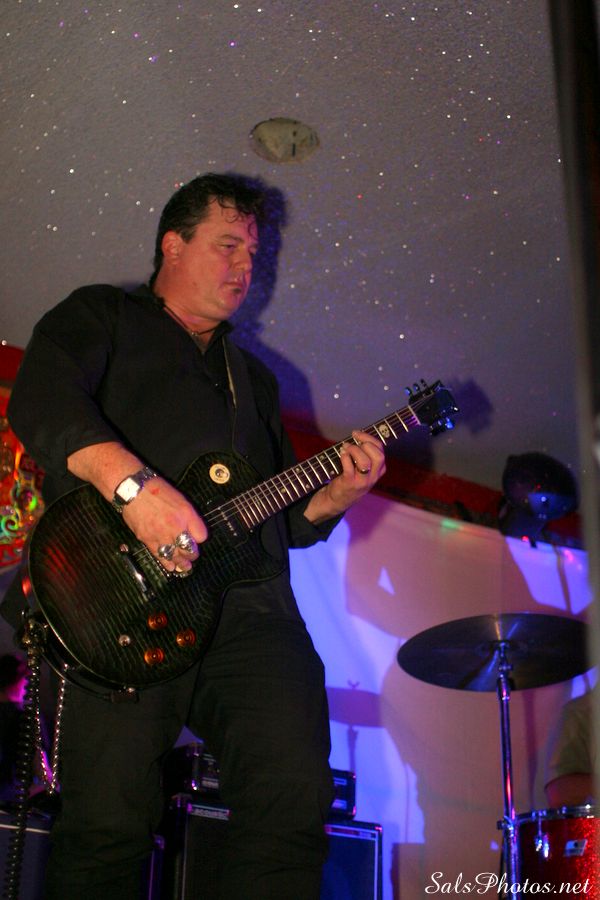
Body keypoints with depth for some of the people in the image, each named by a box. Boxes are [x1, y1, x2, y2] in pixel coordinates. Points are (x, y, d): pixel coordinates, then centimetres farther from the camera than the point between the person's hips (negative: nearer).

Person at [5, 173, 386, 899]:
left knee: (296, 794, -18)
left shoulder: (254, 378, 34)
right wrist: (132, 483, -21)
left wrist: (333, 498, 11)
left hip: (248, 602, 5)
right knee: (107, 821, -15)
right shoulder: (102, 316, 17)